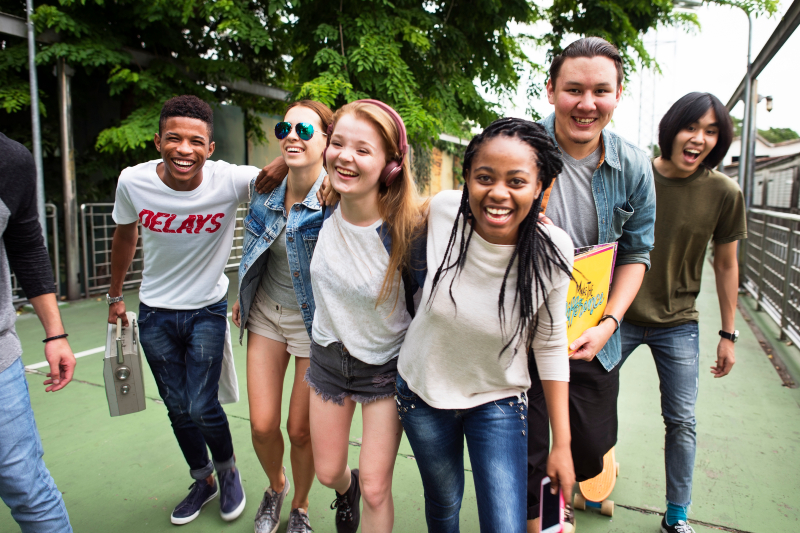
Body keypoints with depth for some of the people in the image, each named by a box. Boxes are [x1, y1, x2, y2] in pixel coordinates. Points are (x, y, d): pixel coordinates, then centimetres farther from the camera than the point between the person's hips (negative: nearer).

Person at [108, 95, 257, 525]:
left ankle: (227, 470, 32)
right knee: (178, 409, 14)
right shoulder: (133, 182, -13)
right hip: (155, 313, 3)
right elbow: (124, 237, 5)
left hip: (207, 310, -3)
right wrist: (115, 296, 14)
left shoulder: (230, 180, -22)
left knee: (202, 408, -2)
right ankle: (203, 481, 40)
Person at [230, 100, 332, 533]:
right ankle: (276, 486, 42)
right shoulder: (265, 189, -2)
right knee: (262, 425, 7)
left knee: (300, 429, 8)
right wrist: (243, 295, 19)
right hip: (266, 314, 4)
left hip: (315, 322, -4)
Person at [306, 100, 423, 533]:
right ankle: (346, 489, 57)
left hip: (386, 366, -4)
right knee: (328, 473, 21)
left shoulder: (406, 230, -27)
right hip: (329, 354, 4)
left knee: (375, 490, 4)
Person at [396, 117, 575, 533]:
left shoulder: (552, 252, -21)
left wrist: (562, 444, -5)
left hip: (498, 401, -1)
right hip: (423, 389, 2)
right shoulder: (443, 209, -22)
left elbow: (550, 347, -9)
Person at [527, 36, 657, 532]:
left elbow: (636, 251, 4)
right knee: (524, 457, 8)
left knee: (590, 450, 17)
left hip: (592, 338, 3)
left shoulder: (634, 166, -4)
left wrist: (608, 323, -8)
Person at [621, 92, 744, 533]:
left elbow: (726, 265, 4)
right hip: (620, 317, -1)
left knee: (681, 422, 9)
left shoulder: (724, 192, -5)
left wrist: (728, 335, 6)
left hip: (678, 324, 1)